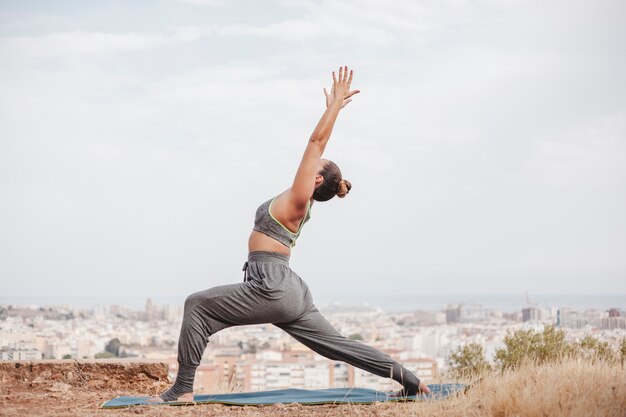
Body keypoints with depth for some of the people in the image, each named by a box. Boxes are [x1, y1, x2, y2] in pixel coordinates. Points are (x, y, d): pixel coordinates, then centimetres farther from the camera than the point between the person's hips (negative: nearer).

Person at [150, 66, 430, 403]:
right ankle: (408, 379, 10)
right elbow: (318, 146, 23)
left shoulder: (298, 200, -8)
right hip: (287, 291, 10)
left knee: (197, 305, -6)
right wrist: (333, 106, 29)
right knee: (338, 345, 10)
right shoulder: (300, 202, 15)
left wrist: (336, 103, -7)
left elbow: (316, 141, -9)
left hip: (272, 288, -10)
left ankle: (183, 388, -8)